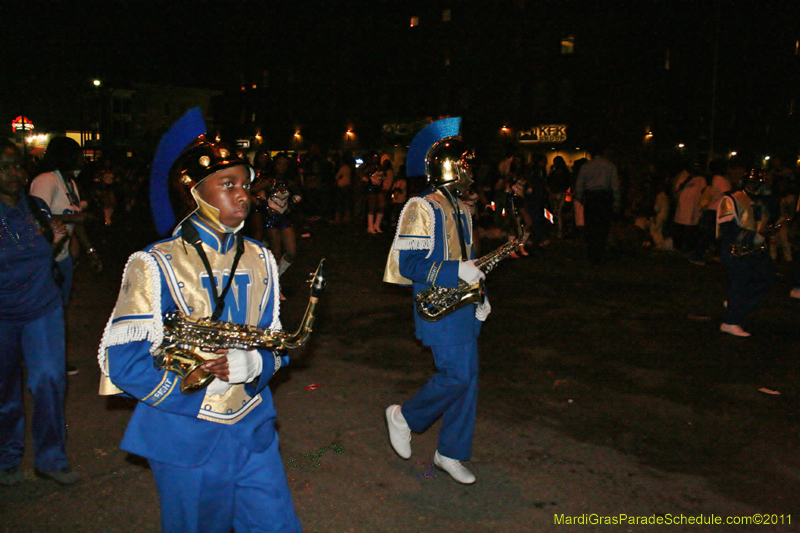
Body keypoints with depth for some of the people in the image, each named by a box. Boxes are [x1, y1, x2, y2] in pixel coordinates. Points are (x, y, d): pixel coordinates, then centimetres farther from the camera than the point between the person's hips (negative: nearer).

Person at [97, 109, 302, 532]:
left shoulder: (259, 260, 6)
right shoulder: (155, 266, -10)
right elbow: (123, 362, -13)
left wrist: (251, 363, -14)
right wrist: (207, 384, -18)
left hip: (254, 432, 4)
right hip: (186, 438, -4)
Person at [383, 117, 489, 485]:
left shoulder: (461, 210, 16)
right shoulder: (422, 208, -11)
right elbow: (407, 264, -17)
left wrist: (479, 298, 13)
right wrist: (456, 272, -22)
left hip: (463, 306, 9)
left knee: (467, 378, 8)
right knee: (457, 374, -11)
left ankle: (451, 453, 22)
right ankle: (405, 417, 14)